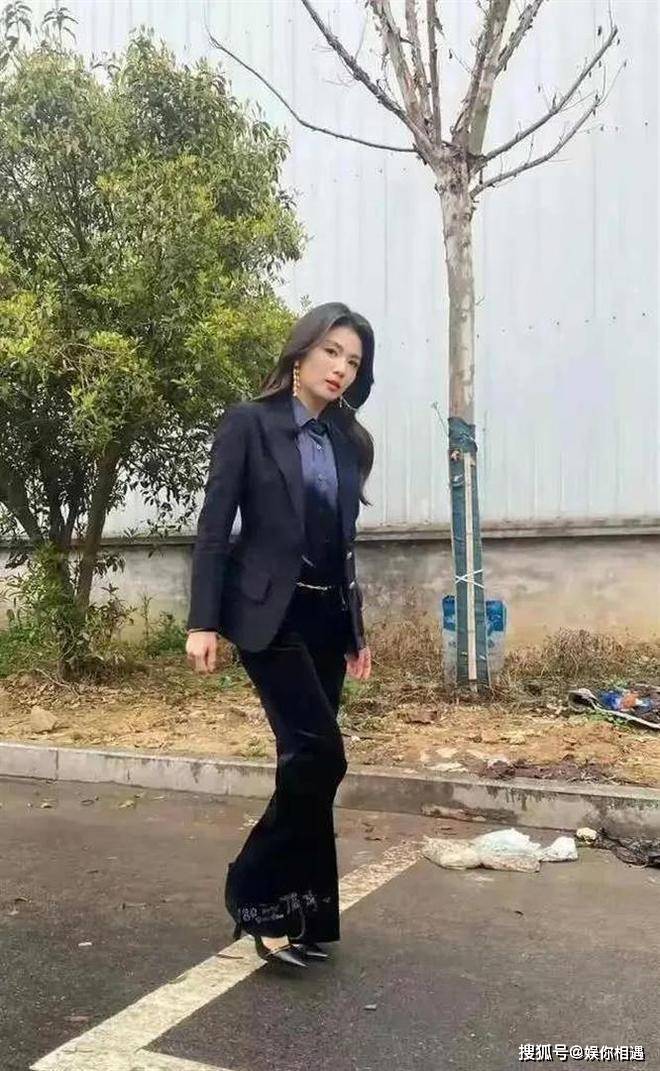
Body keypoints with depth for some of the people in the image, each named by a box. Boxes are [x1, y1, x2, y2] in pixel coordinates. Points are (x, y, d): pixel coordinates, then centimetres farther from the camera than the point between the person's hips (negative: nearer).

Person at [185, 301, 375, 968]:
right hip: (270, 613, -6)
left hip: (327, 616, 6)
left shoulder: (348, 441, 13)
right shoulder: (248, 423, -3)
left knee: (305, 760, 7)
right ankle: (259, 894, 5)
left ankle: (292, 910, 22)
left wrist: (356, 630, 16)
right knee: (320, 755, -15)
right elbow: (214, 526, -7)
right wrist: (203, 622, -14)